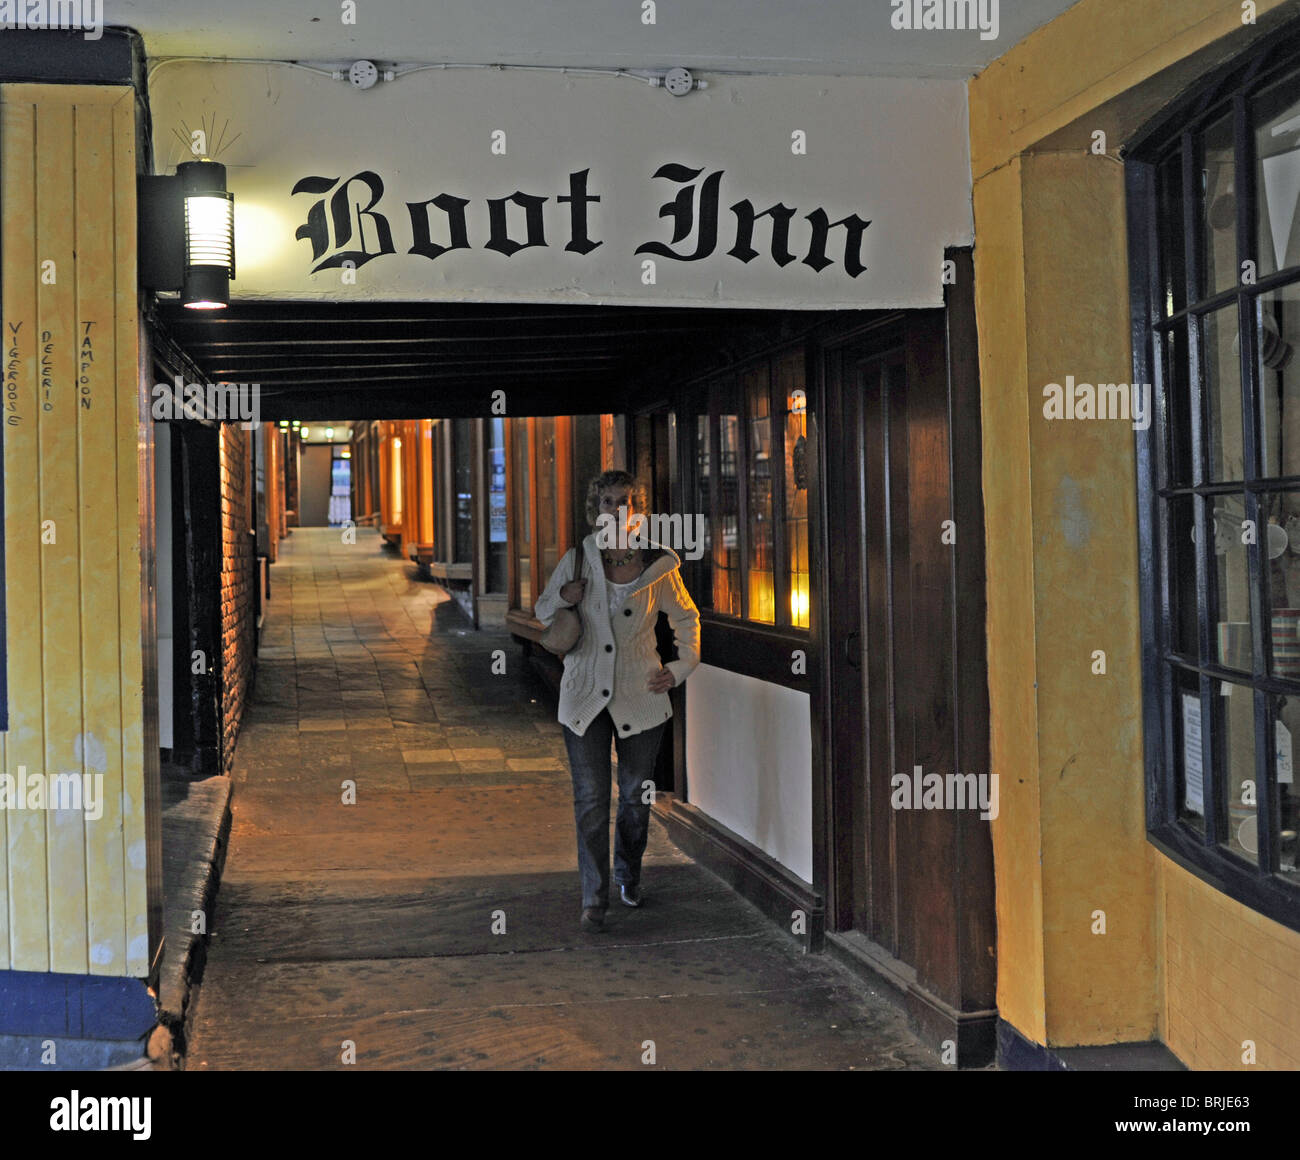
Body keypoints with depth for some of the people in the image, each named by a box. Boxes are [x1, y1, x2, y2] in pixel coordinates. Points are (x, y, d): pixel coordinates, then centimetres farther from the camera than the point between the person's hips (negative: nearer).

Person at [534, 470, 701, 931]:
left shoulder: (658, 567, -5)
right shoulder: (577, 561, -3)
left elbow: (686, 618, 11)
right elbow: (542, 612, 11)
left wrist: (682, 665, -1)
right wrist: (563, 597, -11)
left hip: (640, 696, 0)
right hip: (585, 695, 0)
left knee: (636, 797, 10)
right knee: (590, 799, -3)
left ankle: (629, 876, 36)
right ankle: (594, 898, 5)